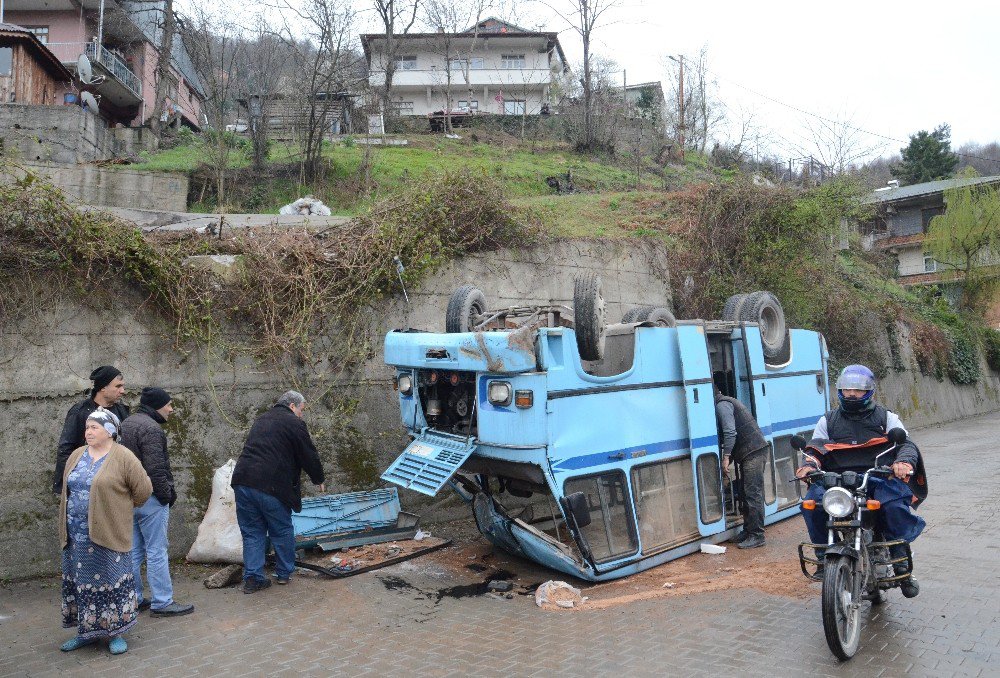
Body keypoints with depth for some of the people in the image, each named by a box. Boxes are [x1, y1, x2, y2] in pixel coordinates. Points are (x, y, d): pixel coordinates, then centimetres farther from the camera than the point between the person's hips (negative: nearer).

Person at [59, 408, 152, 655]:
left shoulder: (123, 458, -10)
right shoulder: (76, 456, 9)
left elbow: (143, 489, -7)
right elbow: (67, 490, 19)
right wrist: (65, 527, 17)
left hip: (108, 534, -6)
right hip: (78, 536, 6)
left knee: (110, 582, 3)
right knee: (81, 581, 14)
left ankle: (115, 633, 16)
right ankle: (86, 631, 29)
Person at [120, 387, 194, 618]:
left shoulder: (126, 424, 15)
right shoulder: (150, 428, -17)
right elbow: (155, 469, -22)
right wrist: (167, 495, -12)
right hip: (149, 499, -10)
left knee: (134, 551, 16)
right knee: (157, 552, -3)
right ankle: (162, 602, 2)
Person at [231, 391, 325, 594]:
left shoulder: (262, 419, 22)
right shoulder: (294, 423, -2)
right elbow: (309, 456, -1)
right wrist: (319, 480, 16)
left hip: (243, 481, 6)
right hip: (271, 486, -6)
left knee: (252, 532, 14)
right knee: (282, 531, 12)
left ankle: (252, 578, 11)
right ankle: (284, 573, 23)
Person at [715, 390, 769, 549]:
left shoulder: (721, 405, -11)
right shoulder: (729, 402, 21)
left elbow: (730, 432, -22)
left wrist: (726, 457, -21)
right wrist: (729, 457, 20)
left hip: (753, 451, -11)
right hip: (750, 451, 11)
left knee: (753, 494, -9)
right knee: (746, 494, 14)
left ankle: (757, 536, -6)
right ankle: (748, 531, 21)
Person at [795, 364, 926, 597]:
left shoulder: (887, 417, 17)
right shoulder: (828, 420, 21)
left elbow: (906, 443, 3)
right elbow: (815, 448, 12)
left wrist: (903, 462, -22)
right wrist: (809, 464, -13)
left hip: (878, 476, -1)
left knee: (894, 504, -34)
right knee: (813, 503, -28)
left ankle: (900, 562, -14)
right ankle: (825, 558, -11)